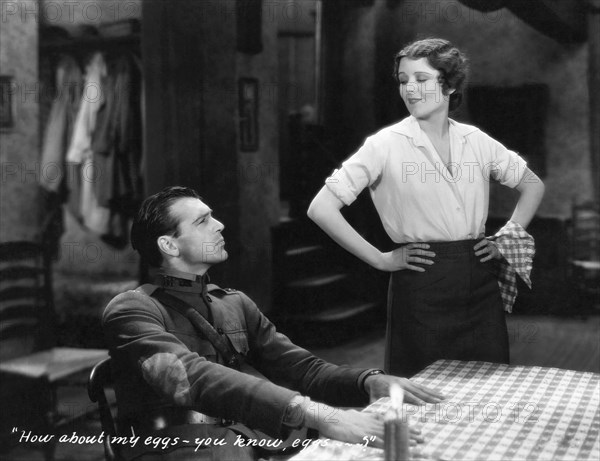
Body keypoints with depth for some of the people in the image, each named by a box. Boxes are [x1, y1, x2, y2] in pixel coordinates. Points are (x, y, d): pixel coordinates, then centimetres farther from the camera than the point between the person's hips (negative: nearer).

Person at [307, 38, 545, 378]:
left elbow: (533, 185, 20)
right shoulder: (386, 145, -6)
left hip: (481, 284, 4)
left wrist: (508, 238, 7)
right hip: (420, 288, -3)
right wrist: (381, 259, -9)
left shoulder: (475, 141, 5)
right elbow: (321, 209, -10)